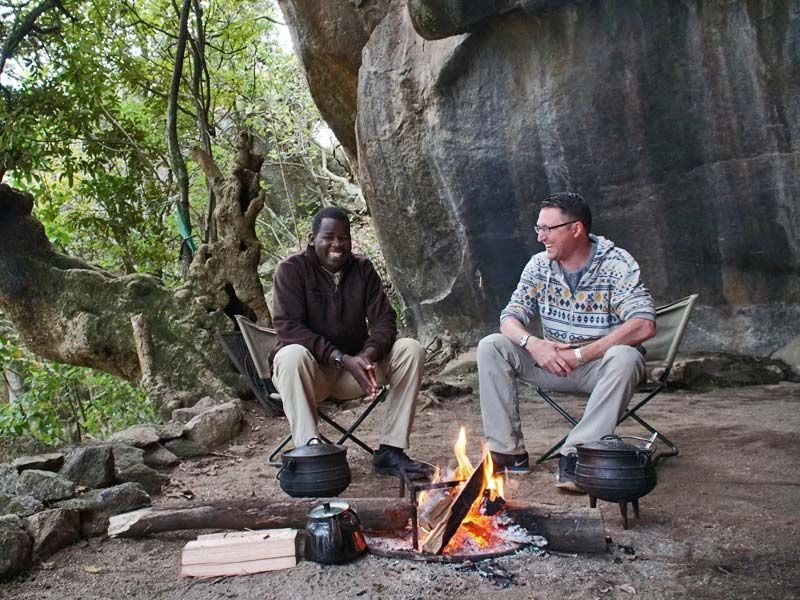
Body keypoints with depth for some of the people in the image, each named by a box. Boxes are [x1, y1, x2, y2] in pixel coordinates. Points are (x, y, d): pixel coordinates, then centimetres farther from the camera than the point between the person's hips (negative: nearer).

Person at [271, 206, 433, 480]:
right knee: (292, 356, -36)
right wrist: (343, 359, -28)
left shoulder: (362, 268, 4)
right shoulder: (292, 269, -8)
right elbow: (288, 327, -19)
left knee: (411, 350, -16)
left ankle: (390, 451, -18)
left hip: (355, 364, 4)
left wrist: (368, 354, -25)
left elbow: (383, 320, -2)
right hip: (312, 369, -4)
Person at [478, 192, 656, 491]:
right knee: (490, 347, -14)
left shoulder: (617, 264, -15)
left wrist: (581, 354, -29)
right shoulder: (539, 265, -1)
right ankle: (509, 451, -15)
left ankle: (576, 455, -30)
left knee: (625, 358, -38)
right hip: (553, 363, 4)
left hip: (601, 363, -4)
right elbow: (510, 318, -1)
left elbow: (644, 325, -26)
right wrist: (534, 344, -25)